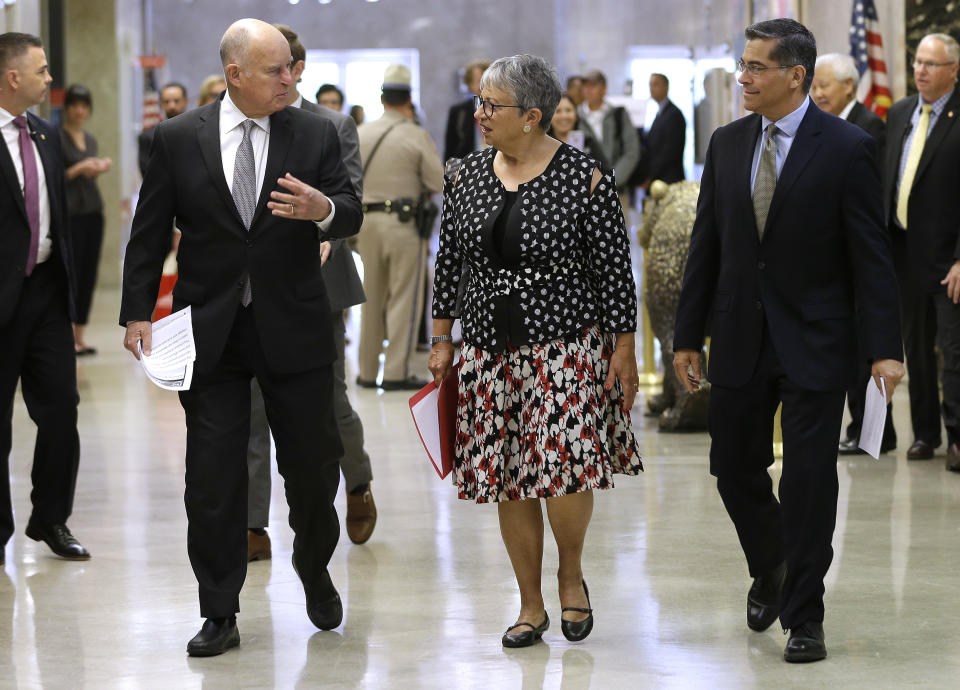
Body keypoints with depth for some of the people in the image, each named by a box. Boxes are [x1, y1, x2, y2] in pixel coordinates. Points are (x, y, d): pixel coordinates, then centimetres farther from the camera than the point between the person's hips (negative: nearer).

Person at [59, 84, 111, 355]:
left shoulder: (90, 140, 16)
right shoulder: (56, 137, -6)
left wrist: (99, 169, 4)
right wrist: (79, 168, -19)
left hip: (93, 212, 7)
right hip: (70, 213, -7)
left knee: (89, 275, 5)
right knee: (71, 273, -8)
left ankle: (80, 336, 9)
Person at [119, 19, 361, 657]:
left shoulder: (315, 135, 1)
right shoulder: (179, 138, 0)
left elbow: (351, 215, -6)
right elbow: (150, 231, 3)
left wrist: (322, 210, -30)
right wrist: (138, 312, -2)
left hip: (295, 330, 1)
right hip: (209, 333, 0)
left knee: (314, 462, 8)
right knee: (213, 477, 1)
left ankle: (314, 568, 36)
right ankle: (220, 616, 10)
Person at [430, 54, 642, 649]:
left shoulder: (584, 177, -9)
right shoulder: (469, 175, 5)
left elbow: (615, 269, -6)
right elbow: (450, 261, 12)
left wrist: (624, 349, -6)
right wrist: (441, 339, 12)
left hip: (566, 347, -5)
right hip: (491, 349, 5)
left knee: (565, 470, -15)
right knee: (508, 481, 5)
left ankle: (572, 576, 12)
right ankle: (532, 606, 18)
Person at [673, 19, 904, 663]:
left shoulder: (847, 147, -8)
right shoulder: (727, 144, 6)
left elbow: (871, 253, -9)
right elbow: (707, 244, 10)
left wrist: (885, 348, -14)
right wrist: (689, 336, 9)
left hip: (815, 342, -4)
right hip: (740, 339, 5)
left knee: (809, 477, -1)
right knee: (735, 466, 10)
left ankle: (804, 616, 10)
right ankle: (770, 569, 37)